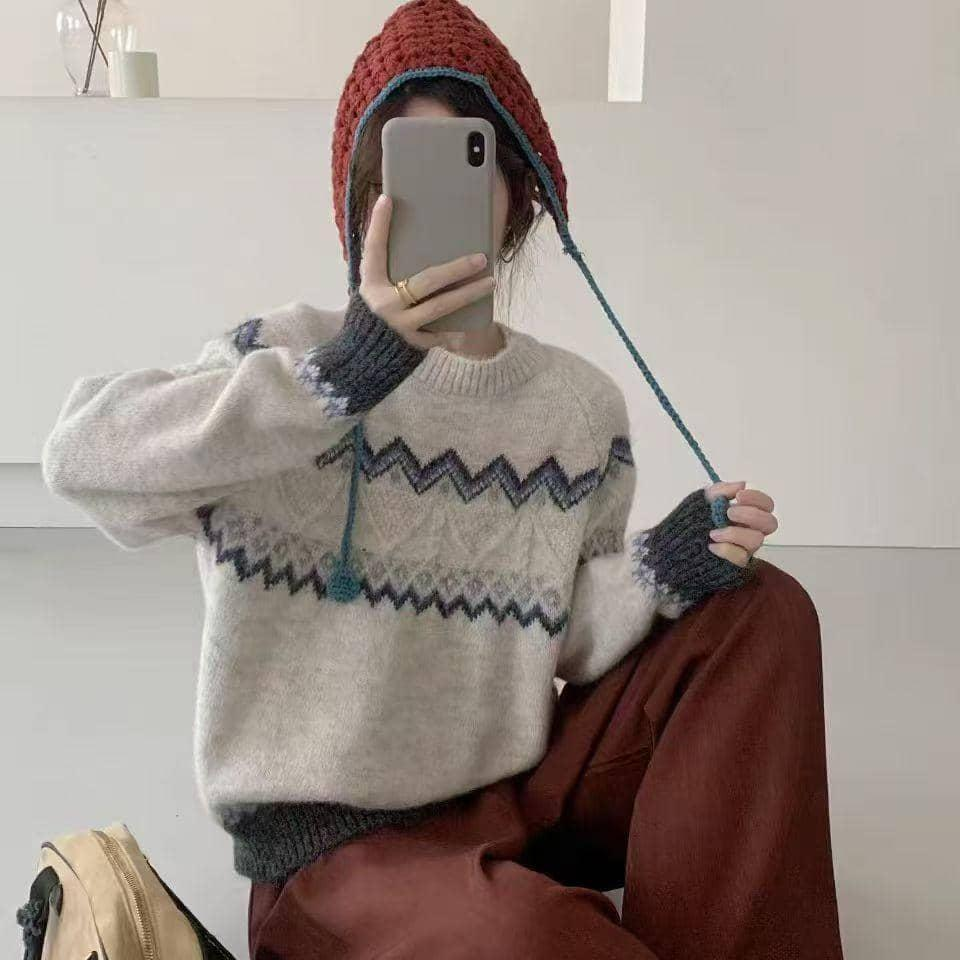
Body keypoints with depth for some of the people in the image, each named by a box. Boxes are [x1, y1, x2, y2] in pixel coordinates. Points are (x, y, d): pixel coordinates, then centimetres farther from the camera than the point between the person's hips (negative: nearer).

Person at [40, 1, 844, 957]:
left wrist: (662, 568, -15)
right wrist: (350, 370, -37)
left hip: (515, 793, 6)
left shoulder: (581, 406, 2)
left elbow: (558, 643, 6)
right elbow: (80, 456, -27)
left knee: (763, 612, -5)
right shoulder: (295, 353, -10)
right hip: (330, 834, -5)